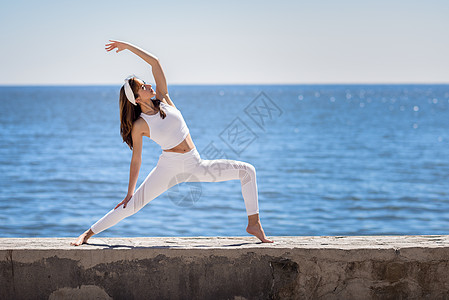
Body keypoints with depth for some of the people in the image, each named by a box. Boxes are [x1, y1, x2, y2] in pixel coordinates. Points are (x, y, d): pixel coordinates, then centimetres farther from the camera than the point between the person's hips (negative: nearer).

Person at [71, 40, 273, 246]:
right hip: (169, 168, -4)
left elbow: (155, 62, -1)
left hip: (195, 165, 4)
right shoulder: (139, 126, -9)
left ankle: (254, 223, -1)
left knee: (247, 170, -5)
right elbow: (136, 160, -3)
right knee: (132, 205, -7)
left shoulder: (163, 98, 1)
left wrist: (128, 46, -2)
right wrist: (129, 193, -2)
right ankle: (87, 234, 7)